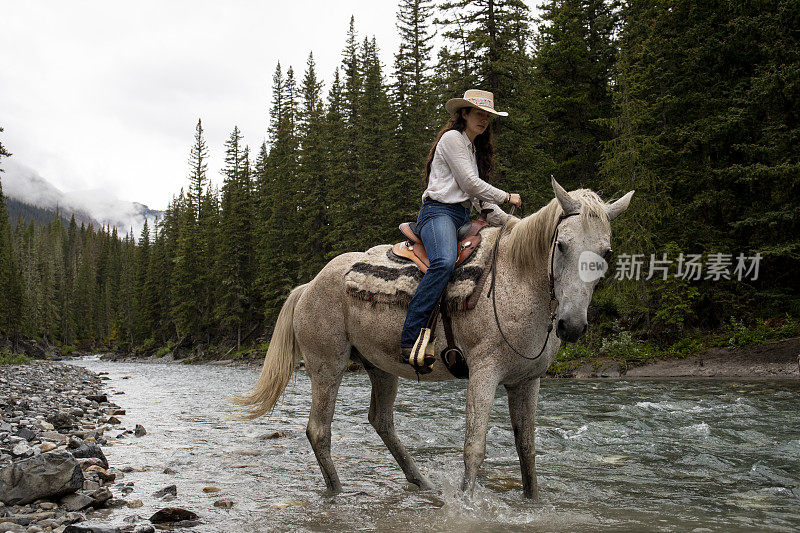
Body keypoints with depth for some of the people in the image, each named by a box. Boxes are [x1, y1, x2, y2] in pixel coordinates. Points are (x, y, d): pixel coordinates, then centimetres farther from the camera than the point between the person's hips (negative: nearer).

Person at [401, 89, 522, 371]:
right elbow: (470, 183, -8)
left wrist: (498, 215, 7)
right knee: (444, 262, -37)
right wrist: (507, 197, 2)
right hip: (439, 212, -10)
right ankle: (409, 340, -42)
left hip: (463, 218, 10)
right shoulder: (452, 138, -1)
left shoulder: (475, 148, 28)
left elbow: (477, 192, 24)